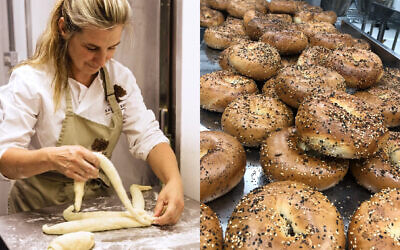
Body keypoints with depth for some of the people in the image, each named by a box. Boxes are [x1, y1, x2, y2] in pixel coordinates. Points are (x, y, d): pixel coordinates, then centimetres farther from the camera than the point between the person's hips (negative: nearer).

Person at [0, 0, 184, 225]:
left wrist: (174, 181, -24)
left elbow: (148, 137, -4)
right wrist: (51, 158, -40)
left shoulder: (120, 77, 0)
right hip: (40, 215, -2)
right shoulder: (30, 80, -14)